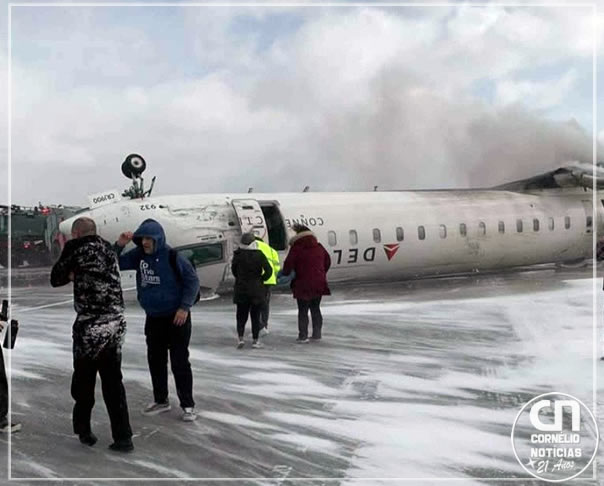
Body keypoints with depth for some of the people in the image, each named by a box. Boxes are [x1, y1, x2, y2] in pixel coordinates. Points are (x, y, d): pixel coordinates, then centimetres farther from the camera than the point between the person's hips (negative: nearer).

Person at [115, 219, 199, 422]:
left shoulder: (172, 256, -16)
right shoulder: (138, 255, 0)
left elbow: (193, 280, -13)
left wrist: (185, 307, -17)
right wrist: (119, 245, -11)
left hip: (176, 317, -6)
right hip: (153, 318, 6)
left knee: (179, 361, -2)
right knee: (155, 360, 13)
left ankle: (188, 405, 8)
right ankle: (161, 400, 29)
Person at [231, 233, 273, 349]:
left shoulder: (238, 254, -5)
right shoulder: (259, 255, -9)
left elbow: (233, 269, 5)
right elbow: (269, 270, -13)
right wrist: (261, 279, 2)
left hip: (241, 290, 1)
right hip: (257, 290, -1)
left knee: (241, 315, 11)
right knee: (255, 315, 7)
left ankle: (240, 338, -3)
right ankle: (255, 340, 9)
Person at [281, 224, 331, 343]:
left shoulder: (296, 248, -11)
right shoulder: (319, 247, 8)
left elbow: (288, 263, -13)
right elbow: (327, 262, 17)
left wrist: (285, 273, 8)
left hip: (303, 285, -5)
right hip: (319, 284, 5)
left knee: (303, 311, 4)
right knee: (316, 309, 15)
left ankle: (303, 335, 4)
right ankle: (317, 334, 19)